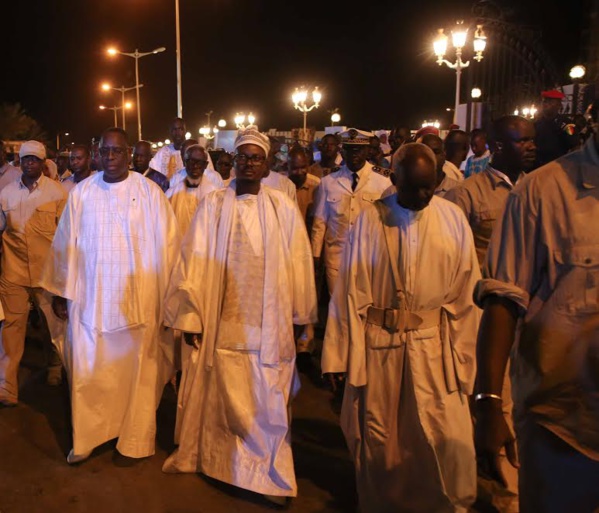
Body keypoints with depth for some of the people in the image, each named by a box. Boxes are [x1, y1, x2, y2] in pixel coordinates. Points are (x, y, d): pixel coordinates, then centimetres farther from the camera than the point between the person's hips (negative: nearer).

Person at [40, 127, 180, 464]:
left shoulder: (149, 192, -5)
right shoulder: (82, 192, 1)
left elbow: (167, 245, -4)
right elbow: (66, 243, 6)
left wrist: (168, 294, -4)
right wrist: (60, 292, 7)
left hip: (138, 299, -2)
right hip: (90, 297, 2)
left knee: (135, 369, 9)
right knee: (87, 370, 7)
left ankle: (134, 440, 26)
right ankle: (86, 438, 28)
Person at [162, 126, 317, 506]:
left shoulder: (283, 208, 1)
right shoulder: (213, 206, 0)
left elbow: (298, 264, 3)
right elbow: (195, 261, -1)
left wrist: (301, 318, 3)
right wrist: (191, 317, -5)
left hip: (270, 325, 0)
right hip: (224, 324, 0)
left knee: (268, 404, 7)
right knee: (224, 400, 12)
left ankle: (269, 473, 24)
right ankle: (224, 463, 33)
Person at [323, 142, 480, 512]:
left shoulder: (454, 219, -1)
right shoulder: (370, 220, -4)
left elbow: (466, 294, 1)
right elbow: (352, 292, -4)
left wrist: (462, 357, -3)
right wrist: (346, 359, -5)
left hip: (436, 347, 1)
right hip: (380, 346, 0)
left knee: (449, 444, 1)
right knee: (379, 443, 12)